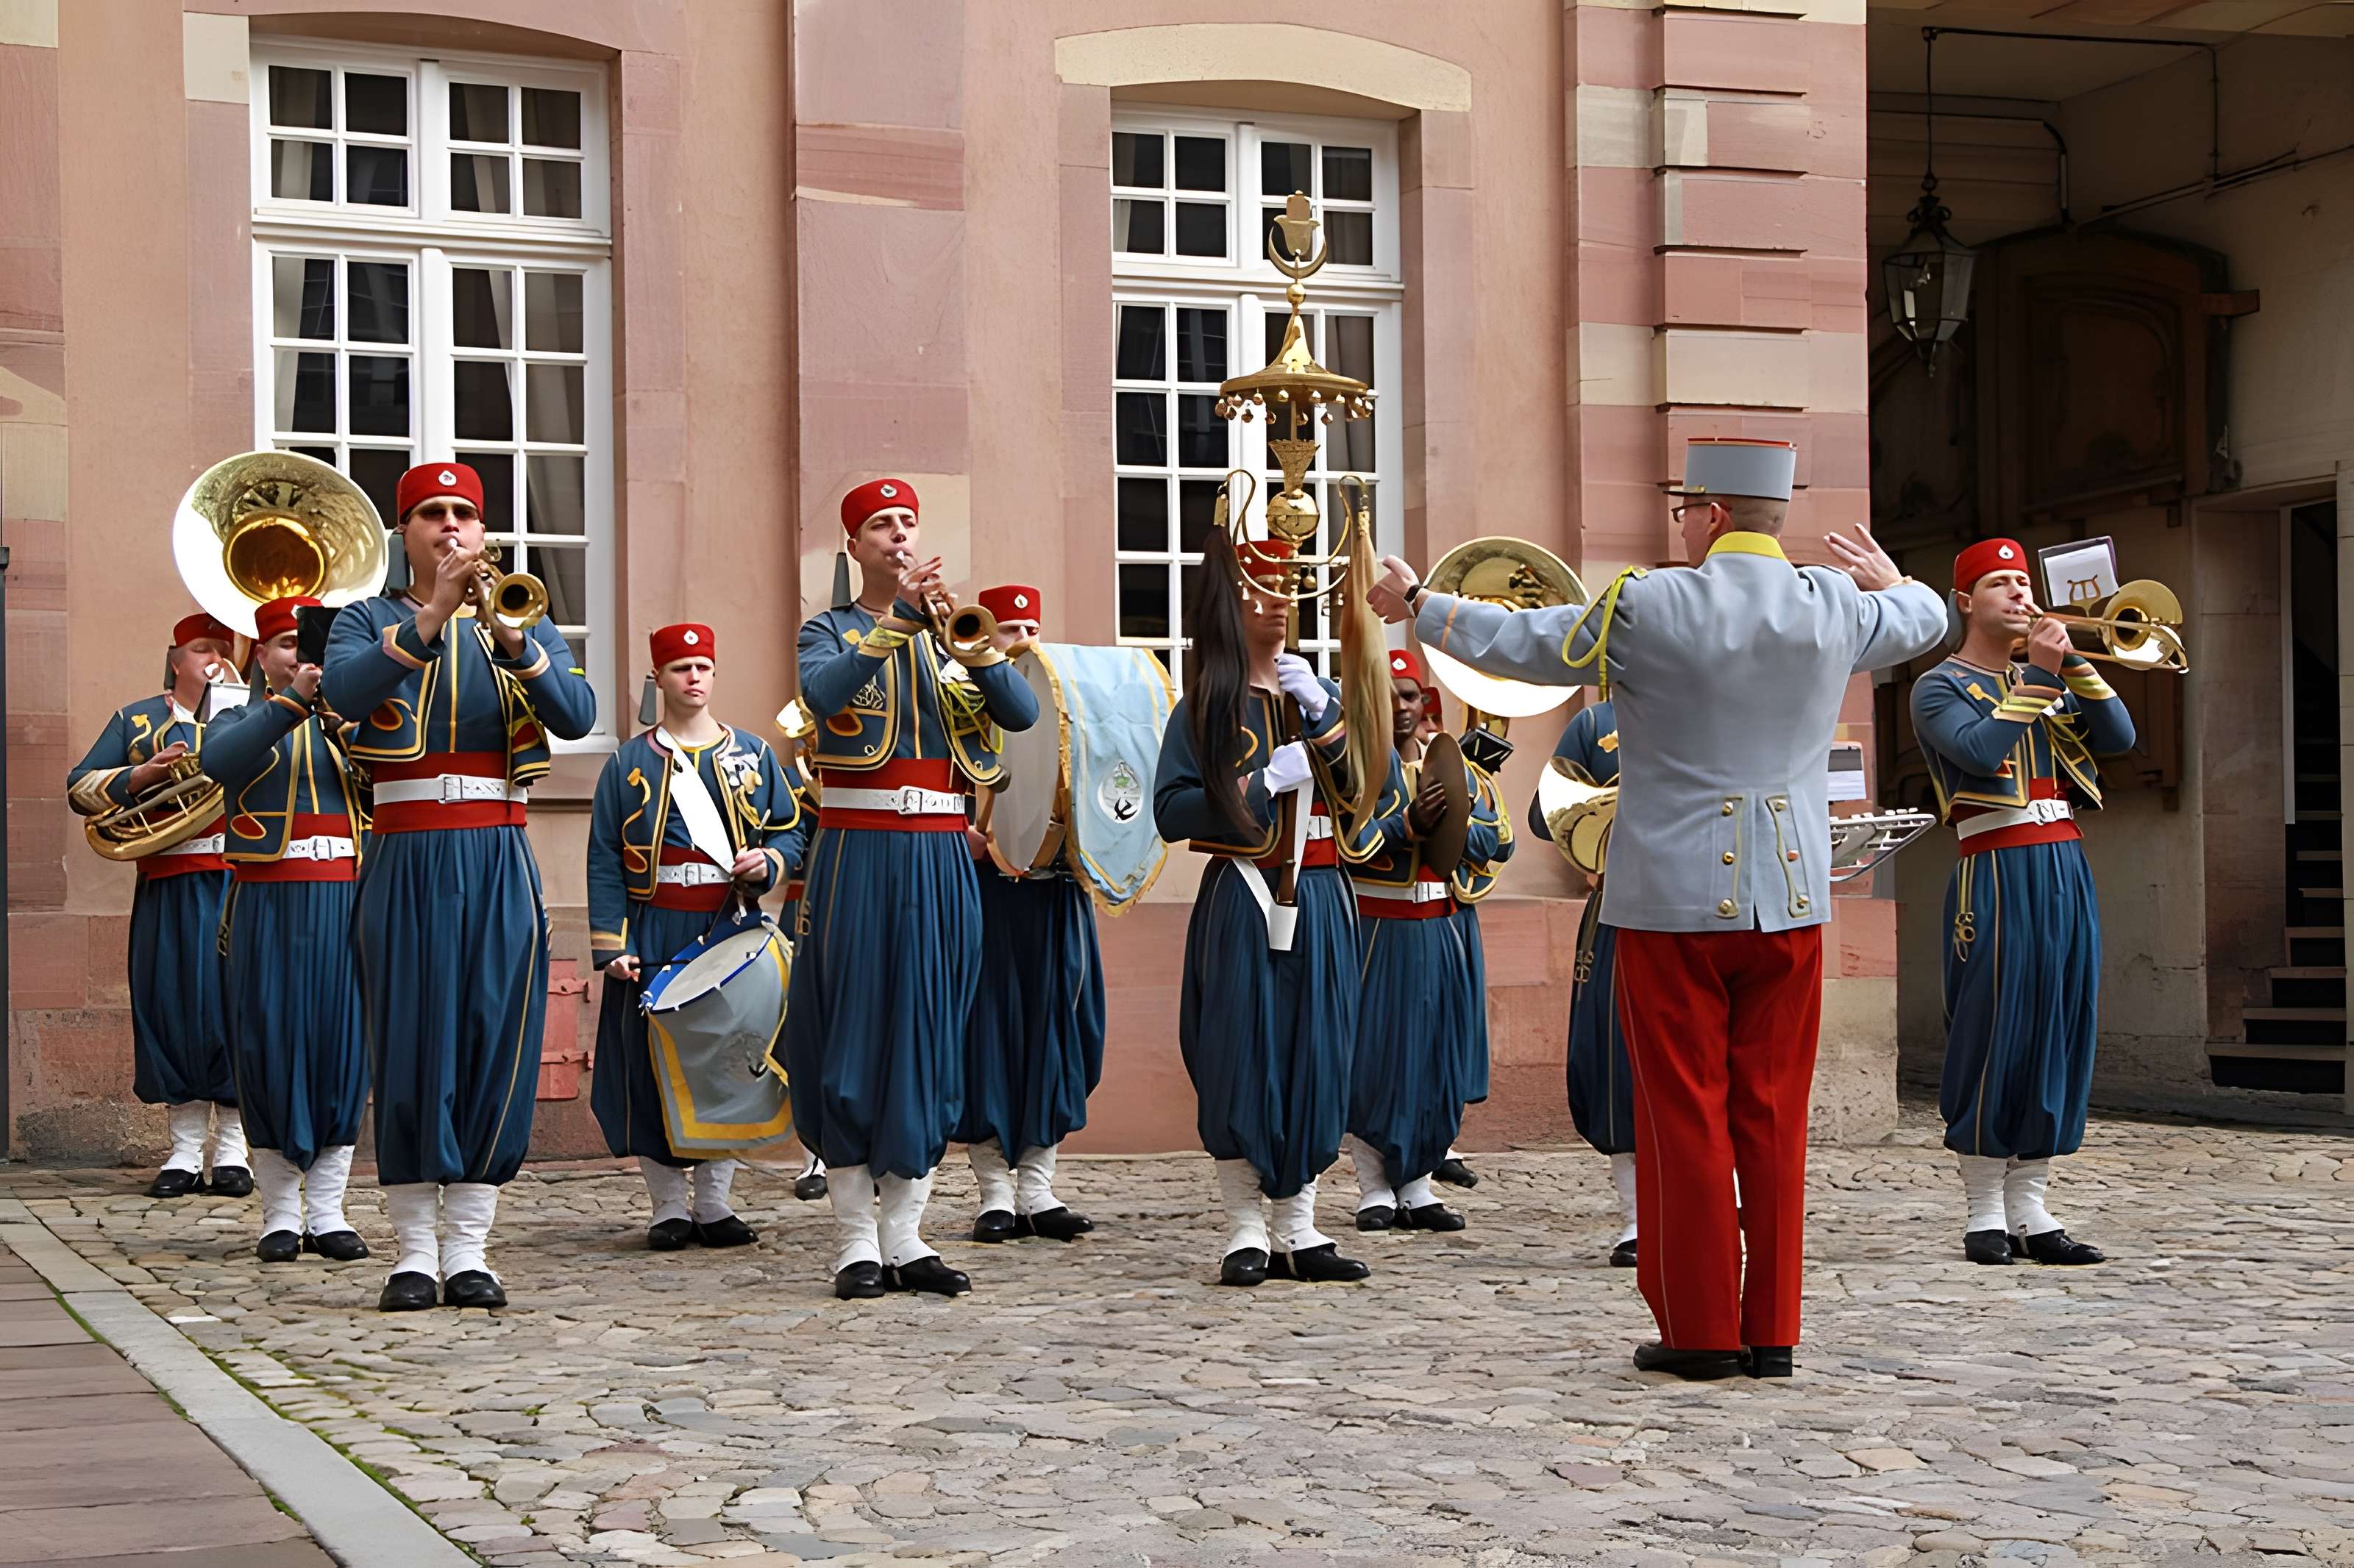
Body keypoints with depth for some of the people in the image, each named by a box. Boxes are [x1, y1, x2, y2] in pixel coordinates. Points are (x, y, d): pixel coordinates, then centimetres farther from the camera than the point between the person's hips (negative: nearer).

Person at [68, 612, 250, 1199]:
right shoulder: (138, 720, 14)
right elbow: (80, 788, 8)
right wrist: (141, 776, -10)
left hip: (243, 881, 0)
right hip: (168, 884, 0)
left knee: (236, 1002, -4)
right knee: (171, 1002, -1)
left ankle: (232, 1149, 4)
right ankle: (184, 1152, 6)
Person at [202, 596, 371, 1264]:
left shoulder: (349, 723, 17)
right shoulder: (243, 721, 9)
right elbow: (221, 762, -16)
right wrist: (293, 700, -25)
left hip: (344, 904, 2)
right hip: (267, 907, -2)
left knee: (342, 1051, 0)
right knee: (271, 1051, -2)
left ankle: (328, 1214, 6)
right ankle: (280, 1214, 6)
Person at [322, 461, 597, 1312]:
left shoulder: (525, 623, 13)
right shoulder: (367, 620, 7)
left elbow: (576, 715, -6)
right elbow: (343, 691, -16)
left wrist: (512, 639, -22)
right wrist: (433, 617, -27)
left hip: (497, 861, 2)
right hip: (406, 859, -2)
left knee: (495, 1043, -1)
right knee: (409, 1046, -2)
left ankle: (469, 1249, 6)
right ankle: (415, 1251, 5)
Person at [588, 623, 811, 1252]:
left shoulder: (753, 754, 10)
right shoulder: (628, 763, 4)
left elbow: (795, 827, 13)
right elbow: (604, 862, 1)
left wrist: (769, 860, -10)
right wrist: (613, 945, -8)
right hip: (654, 937, -2)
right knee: (653, 1066, -2)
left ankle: (715, 1204, 12)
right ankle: (669, 1206, 7)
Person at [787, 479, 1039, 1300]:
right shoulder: (832, 630, 5)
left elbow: (1023, 714, -1)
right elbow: (821, 693, -19)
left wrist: (969, 642, -16)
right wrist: (898, 622, -26)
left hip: (940, 858, 4)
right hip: (857, 853, -4)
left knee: (931, 1038, 4)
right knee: (854, 1030, -4)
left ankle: (906, 1237, 10)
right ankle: (856, 1240, 2)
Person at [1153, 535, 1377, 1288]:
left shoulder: (1321, 694, 13)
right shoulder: (1207, 705, 1)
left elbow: (1383, 788, 1)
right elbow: (1170, 812, -8)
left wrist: (1322, 712, -9)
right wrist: (1263, 784, -13)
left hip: (1320, 901, 4)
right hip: (1242, 904, -4)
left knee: (1316, 1058, 4)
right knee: (1242, 1057, -3)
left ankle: (1299, 1230, 11)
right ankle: (1245, 1232, 5)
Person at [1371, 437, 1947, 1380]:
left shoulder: (1647, 608, -11)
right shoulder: (1836, 607, 3)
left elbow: (1518, 642, -1)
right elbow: (1926, 619, 24)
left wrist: (1417, 604, 14)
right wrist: (1886, 575, 47)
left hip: (1674, 903, -4)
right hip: (1789, 902, 4)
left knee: (1685, 1116, 3)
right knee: (1773, 1117, 9)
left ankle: (1700, 1330, 7)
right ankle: (1771, 1331, 12)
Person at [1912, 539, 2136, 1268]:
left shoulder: (2046, 679, 20)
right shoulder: (1940, 687, 1)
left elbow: (2119, 737, 6)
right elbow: (1980, 750, -19)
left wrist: (2075, 663, -5)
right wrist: (2039, 673, -13)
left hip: (2066, 870, 6)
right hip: (1999, 871, -6)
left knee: (2059, 1034, 4)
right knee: (1993, 1036, -6)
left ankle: (2030, 1209, 10)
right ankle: (1985, 1214, 2)